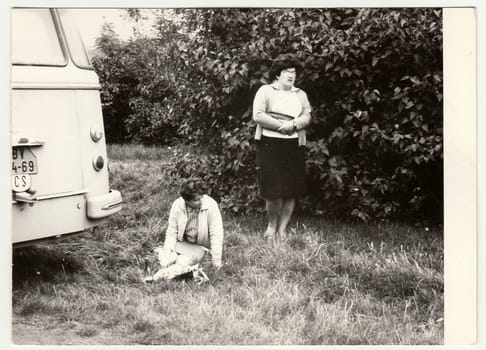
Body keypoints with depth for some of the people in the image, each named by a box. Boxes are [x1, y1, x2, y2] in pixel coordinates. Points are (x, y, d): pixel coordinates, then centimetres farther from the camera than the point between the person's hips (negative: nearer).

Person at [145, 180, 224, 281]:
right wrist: (167, 251, -18)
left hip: (199, 246, -3)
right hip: (181, 242, 3)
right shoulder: (177, 205, -15)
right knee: (164, 259, -24)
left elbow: (216, 234, -17)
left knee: (182, 262, -27)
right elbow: (171, 232, -6)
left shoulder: (211, 205, -22)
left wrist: (216, 258, -16)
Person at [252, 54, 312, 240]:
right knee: (273, 190, -8)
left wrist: (293, 125, -13)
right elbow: (258, 116, -7)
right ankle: (272, 225, 15)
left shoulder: (300, 94, 18)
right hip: (270, 145, -4)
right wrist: (281, 126, -9)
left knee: (292, 190, 1)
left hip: (294, 147, 4)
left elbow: (307, 117, 6)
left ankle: (282, 228, 13)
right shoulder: (266, 91, 4)